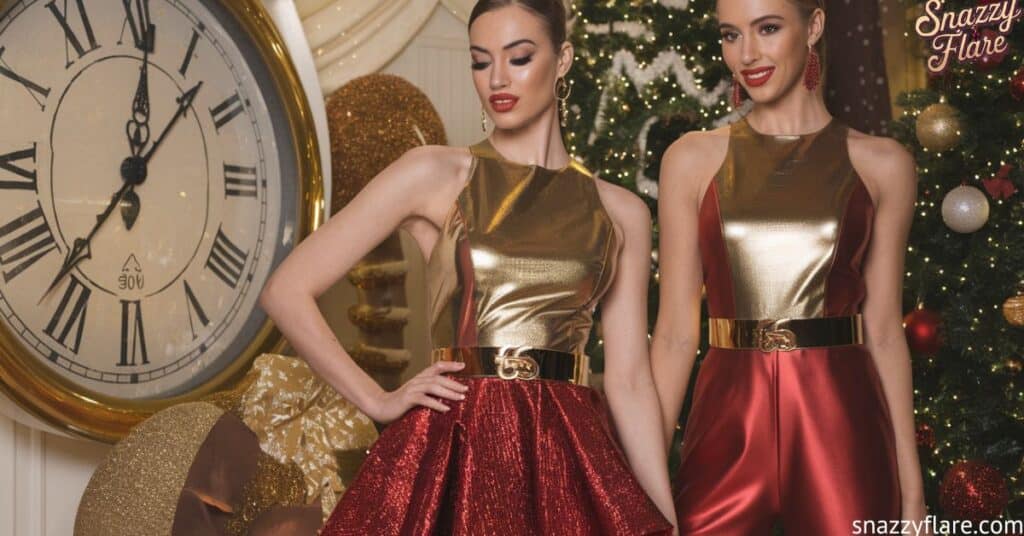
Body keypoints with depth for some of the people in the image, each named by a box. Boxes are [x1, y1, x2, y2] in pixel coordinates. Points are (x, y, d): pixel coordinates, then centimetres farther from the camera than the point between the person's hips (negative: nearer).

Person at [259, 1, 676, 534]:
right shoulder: (434, 174, 0)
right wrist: (379, 401, -3)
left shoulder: (621, 213, 8)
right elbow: (286, 291, -1)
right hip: (454, 448, -2)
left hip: (567, 455, 2)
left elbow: (629, 381, 7)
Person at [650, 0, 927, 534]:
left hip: (842, 430, 0)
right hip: (726, 429, 0)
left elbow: (884, 330, 6)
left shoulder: (881, 164, 4)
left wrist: (911, 484, 5)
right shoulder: (692, 159, 4)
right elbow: (675, 331, 3)